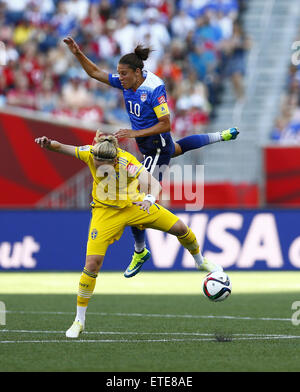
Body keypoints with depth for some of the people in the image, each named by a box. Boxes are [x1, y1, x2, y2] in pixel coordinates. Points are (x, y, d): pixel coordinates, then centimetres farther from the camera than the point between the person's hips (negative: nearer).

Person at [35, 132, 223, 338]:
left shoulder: (127, 162, -33)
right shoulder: (90, 153, -27)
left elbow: (154, 183, -41)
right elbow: (61, 147, -15)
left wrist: (150, 199, -62)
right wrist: (50, 144, -38)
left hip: (133, 205, 0)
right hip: (106, 211, 0)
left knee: (180, 228, 1)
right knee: (92, 263, -12)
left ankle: (201, 262, 36)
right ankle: (79, 321, 1)